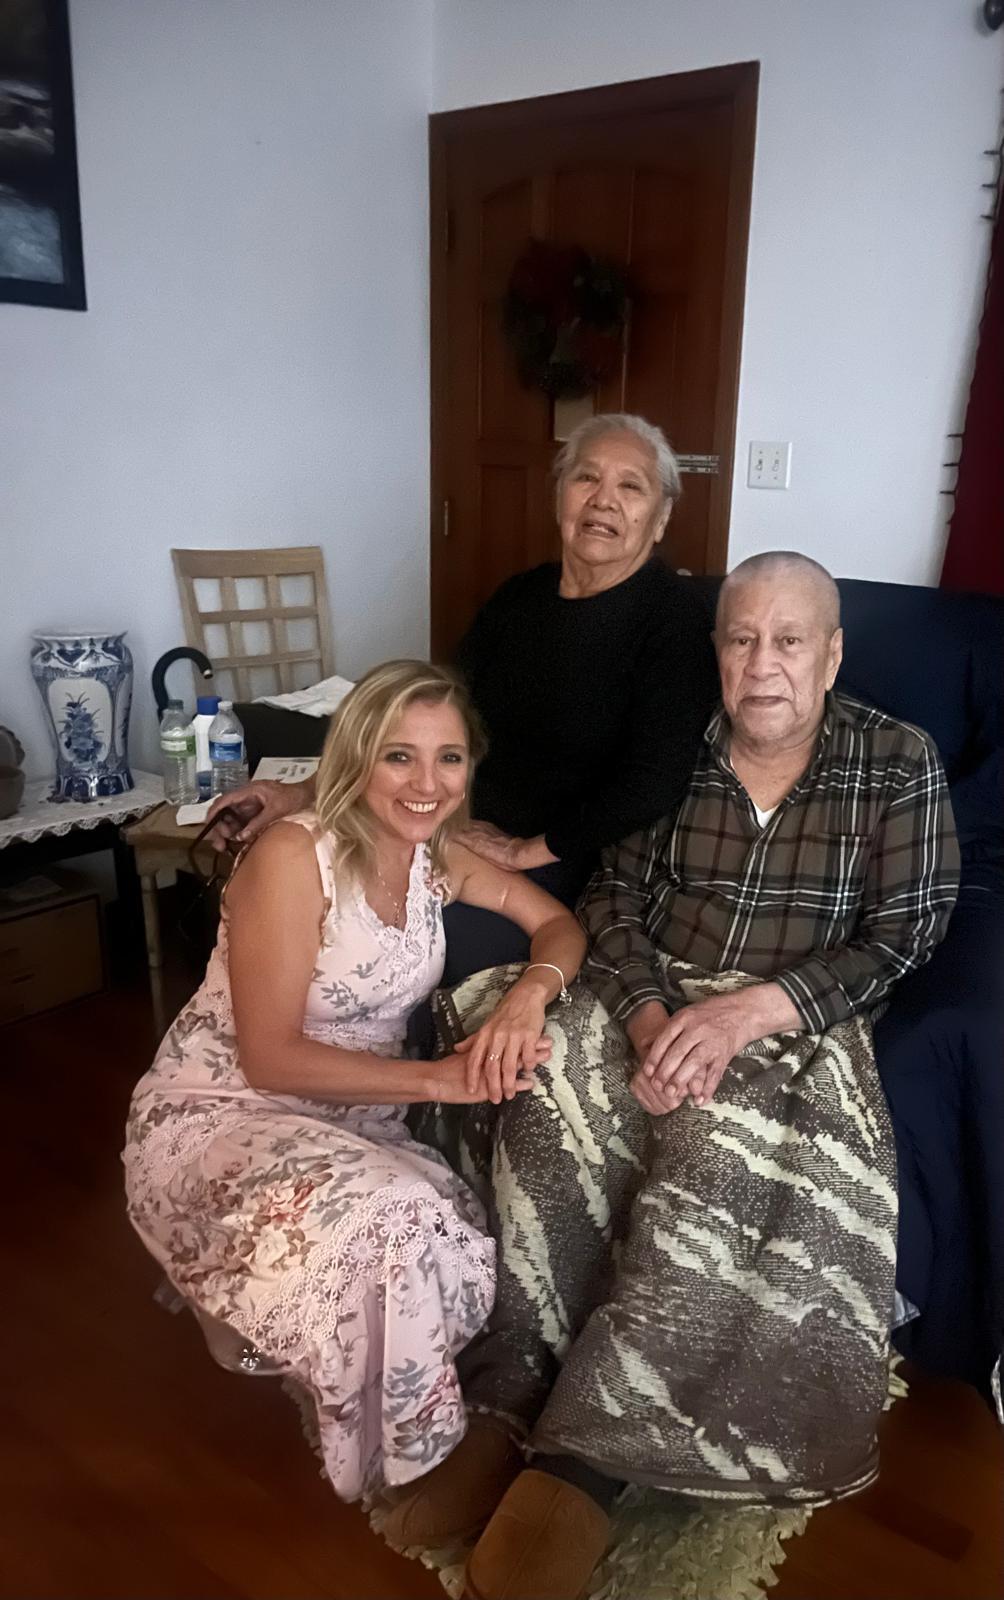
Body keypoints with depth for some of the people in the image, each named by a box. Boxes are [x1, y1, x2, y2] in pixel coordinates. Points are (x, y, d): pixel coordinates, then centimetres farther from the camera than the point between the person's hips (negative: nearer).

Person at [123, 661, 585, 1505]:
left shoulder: (437, 856, 0)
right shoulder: (293, 855, -21)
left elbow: (560, 924, 4)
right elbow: (270, 1056, -22)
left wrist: (529, 996, -19)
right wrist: (437, 1078, -27)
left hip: (350, 1121, 6)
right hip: (220, 1113, -6)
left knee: (469, 1243, -21)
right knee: (388, 1224, -32)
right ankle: (391, 1468, -3)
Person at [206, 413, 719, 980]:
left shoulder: (672, 614, -11)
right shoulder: (520, 597, 8)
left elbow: (655, 783, -17)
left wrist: (527, 850, -12)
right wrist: (311, 792, -5)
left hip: (579, 872, -6)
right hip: (479, 841, 6)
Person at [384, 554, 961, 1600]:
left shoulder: (898, 764, 0)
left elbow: (901, 937, -5)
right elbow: (612, 897, 3)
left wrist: (751, 1009, -20)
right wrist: (652, 1016, -18)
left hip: (797, 1025, -2)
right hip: (651, 1000, 2)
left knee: (717, 1162, -34)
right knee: (549, 1111, -29)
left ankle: (581, 1463, -28)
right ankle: (507, 1413, -22)